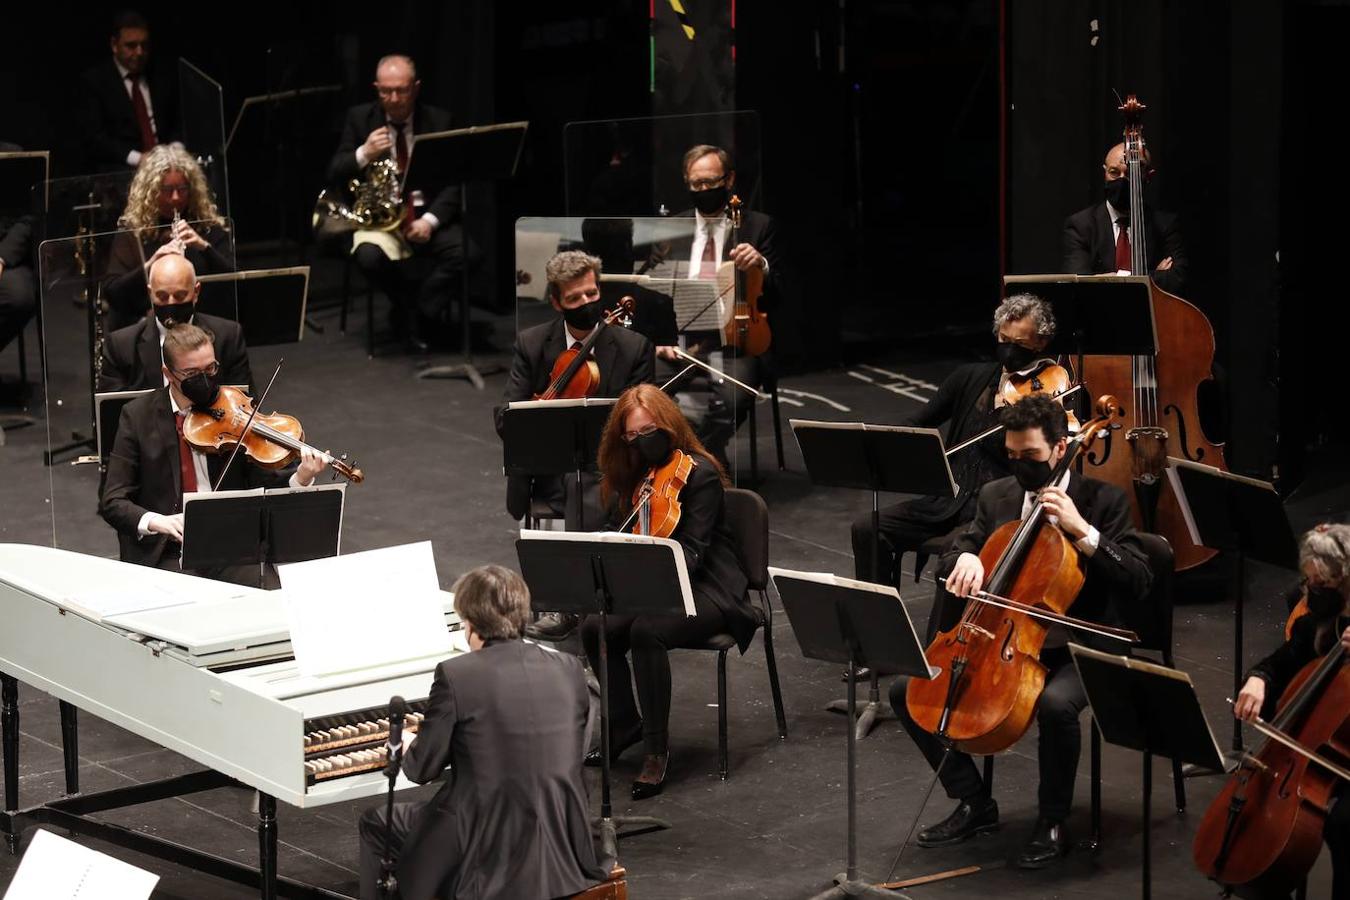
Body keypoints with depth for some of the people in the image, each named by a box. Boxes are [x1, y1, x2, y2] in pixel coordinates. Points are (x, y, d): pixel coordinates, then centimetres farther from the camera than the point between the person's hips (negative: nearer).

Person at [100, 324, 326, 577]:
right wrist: (157, 521, -23)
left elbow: (262, 482, 1)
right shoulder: (138, 416, 0)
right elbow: (112, 502, -2)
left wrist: (300, 479, -21)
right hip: (165, 554, -1)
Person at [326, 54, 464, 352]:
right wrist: (364, 154, -20)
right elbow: (334, 175, 0)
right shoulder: (359, 118, 3)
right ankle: (409, 307, -4)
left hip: (429, 216, 0)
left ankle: (419, 317, -11)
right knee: (369, 255, -33)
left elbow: (453, 183, -1)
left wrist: (430, 221, -18)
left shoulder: (439, 121, 2)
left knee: (465, 252, -29)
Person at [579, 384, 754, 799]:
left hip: (706, 589, -7)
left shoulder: (699, 473, -13)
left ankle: (657, 747, -21)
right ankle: (624, 725, 0)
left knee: (646, 632, -34)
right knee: (595, 628, -21)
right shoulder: (630, 476, 8)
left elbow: (691, 552, -19)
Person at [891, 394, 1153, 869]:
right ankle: (975, 803, 6)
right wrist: (965, 557, -12)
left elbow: (1139, 581, -14)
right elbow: (953, 557, 12)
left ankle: (1051, 823, -13)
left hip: (1076, 651, -6)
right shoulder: (997, 496, 8)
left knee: (1056, 703, -39)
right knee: (907, 688, -8)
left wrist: (1083, 531, -24)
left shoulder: (1104, 500, -6)